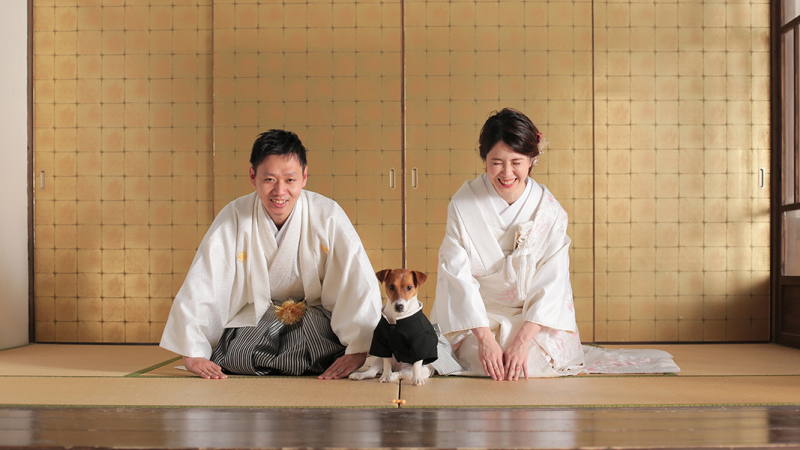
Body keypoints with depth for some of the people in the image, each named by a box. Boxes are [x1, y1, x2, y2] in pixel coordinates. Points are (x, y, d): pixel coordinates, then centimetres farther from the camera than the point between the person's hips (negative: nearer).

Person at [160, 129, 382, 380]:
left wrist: (357, 351, -29)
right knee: (232, 359, -23)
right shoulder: (233, 217, -15)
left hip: (316, 313, -1)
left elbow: (362, 284, -22)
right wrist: (192, 353, -20)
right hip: (255, 312, 1)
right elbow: (199, 287, -15)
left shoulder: (328, 216, -19)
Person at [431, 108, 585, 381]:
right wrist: (486, 338, -23)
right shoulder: (463, 204, -10)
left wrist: (522, 340, -23)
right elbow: (458, 274, -13)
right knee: (488, 366, -23)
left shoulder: (549, 210, -8)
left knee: (534, 364, -22)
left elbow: (552, 282, -11)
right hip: (477, 317, -1)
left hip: (535, 319, 1)